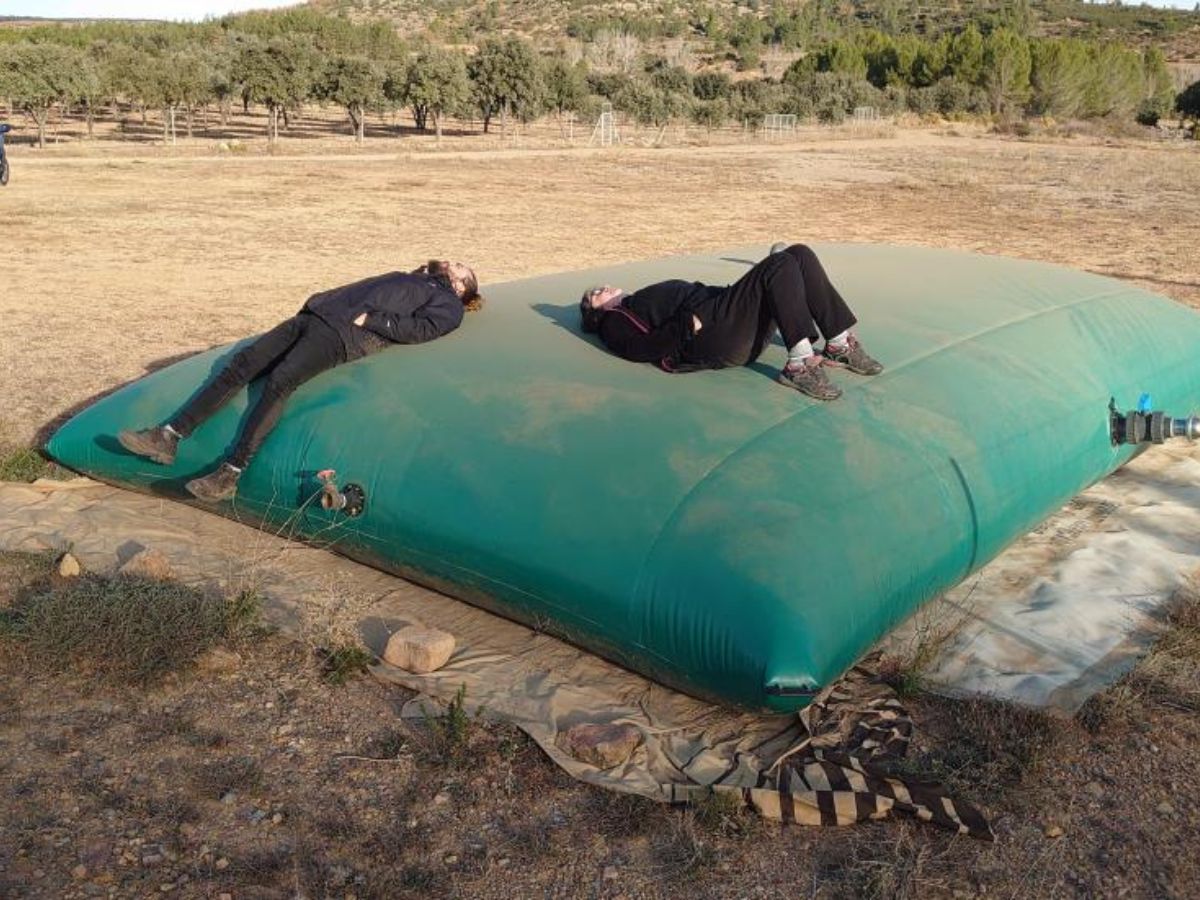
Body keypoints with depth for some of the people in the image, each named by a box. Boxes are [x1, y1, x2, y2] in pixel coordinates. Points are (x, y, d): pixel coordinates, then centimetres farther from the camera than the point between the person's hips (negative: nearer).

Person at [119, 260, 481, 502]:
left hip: (344, 335, -7)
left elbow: (420, 328, -6)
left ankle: (230, 474, -30)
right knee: (243, 362, -9)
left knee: (279, 381, -28)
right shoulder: (402, 278, 37)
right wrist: (317, 301, 13)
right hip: (314, 316, 7)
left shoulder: (448, 303, 14)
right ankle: (168, 438, -10)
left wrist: (369, 319, -11)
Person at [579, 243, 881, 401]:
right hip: (711, 337, -8)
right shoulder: (614, 323, 14)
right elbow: (642, 348, -7)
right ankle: (800, 365, -31)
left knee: (799, 254, -7)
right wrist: (688, 324, -20)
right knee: (780, 265, -24)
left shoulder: (644, 301, 37)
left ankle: (840, 345, -11)